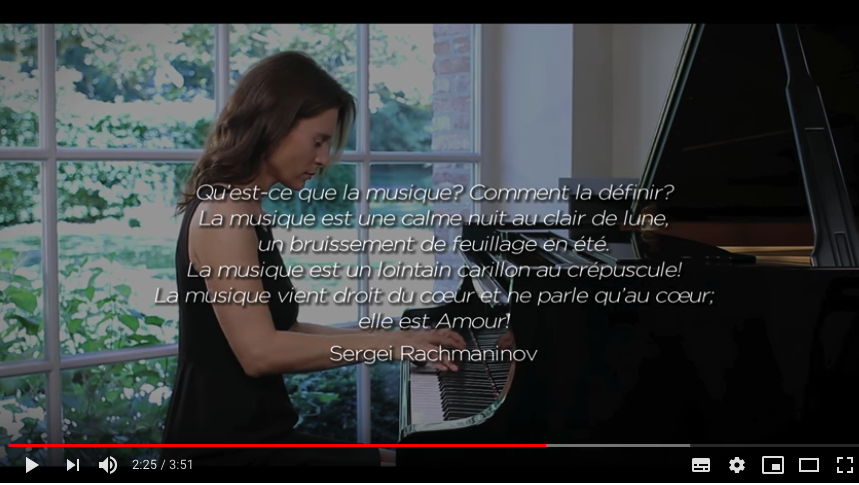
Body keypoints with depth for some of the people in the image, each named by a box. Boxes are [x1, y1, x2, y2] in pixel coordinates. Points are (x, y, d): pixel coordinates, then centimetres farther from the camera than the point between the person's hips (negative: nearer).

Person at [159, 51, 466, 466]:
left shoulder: (243, 211, 14)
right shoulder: (223, 213, -16)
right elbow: (260, 351, -24)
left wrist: (395, 339, 8)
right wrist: (384, 342, -19)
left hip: (251, 435, 10)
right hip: (227, 448, -9)